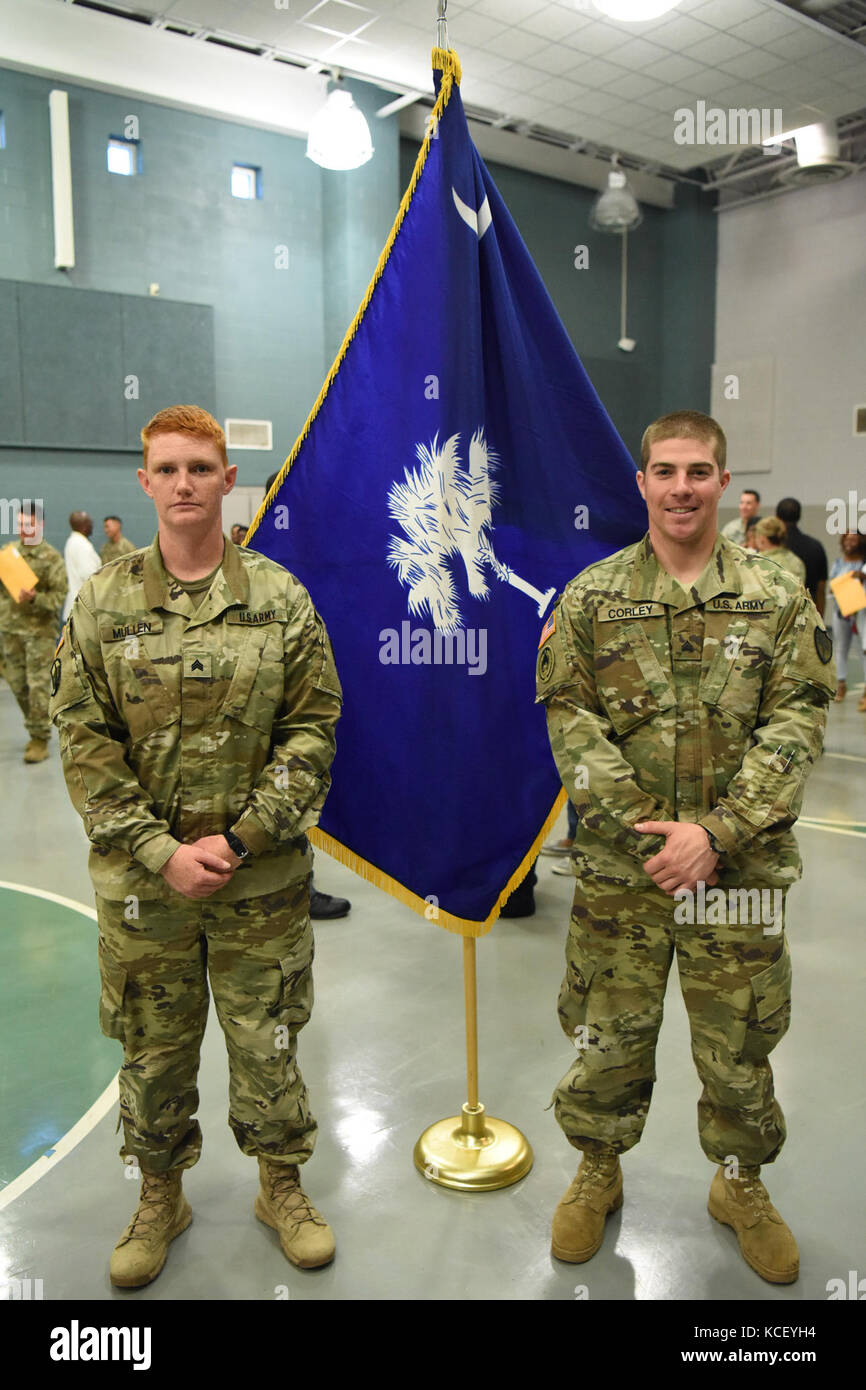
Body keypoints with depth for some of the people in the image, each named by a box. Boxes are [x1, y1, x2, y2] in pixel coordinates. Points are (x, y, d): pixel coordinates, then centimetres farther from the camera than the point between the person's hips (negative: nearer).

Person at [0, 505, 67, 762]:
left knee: (38, 686, -5)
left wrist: (35, 598, -25)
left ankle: (40, 740, 3)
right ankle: (35, 730, 26)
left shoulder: (51, 557, -5)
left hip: (40, 630, -5)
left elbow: (59, 596, -8)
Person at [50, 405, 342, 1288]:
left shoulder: (280, 597, -3)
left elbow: (311, 730, -4)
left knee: (266, 1041, 13)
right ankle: (159, 1200, 40)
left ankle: (281, 1187, 38)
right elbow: (83, 741, -3)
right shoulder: (102, 601, -1)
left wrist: (242, 838, -13)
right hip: (141, 880, 1)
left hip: (263, 878, 0)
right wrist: (161, 851, -12)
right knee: (153, 1048, 16)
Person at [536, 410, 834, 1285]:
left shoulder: (777, 599, 1)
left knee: (739, 1041, 14)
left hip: (740, 866, 0)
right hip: (620, 863, 0)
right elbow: (570, 719, -3)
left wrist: (715, 831, -16)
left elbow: (797, 723, -5)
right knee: (607, 1033, 13)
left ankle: (741, 1185, 40)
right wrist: (643, 824, -14)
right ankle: (598, 1173, 39)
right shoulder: (591, 598, 1)